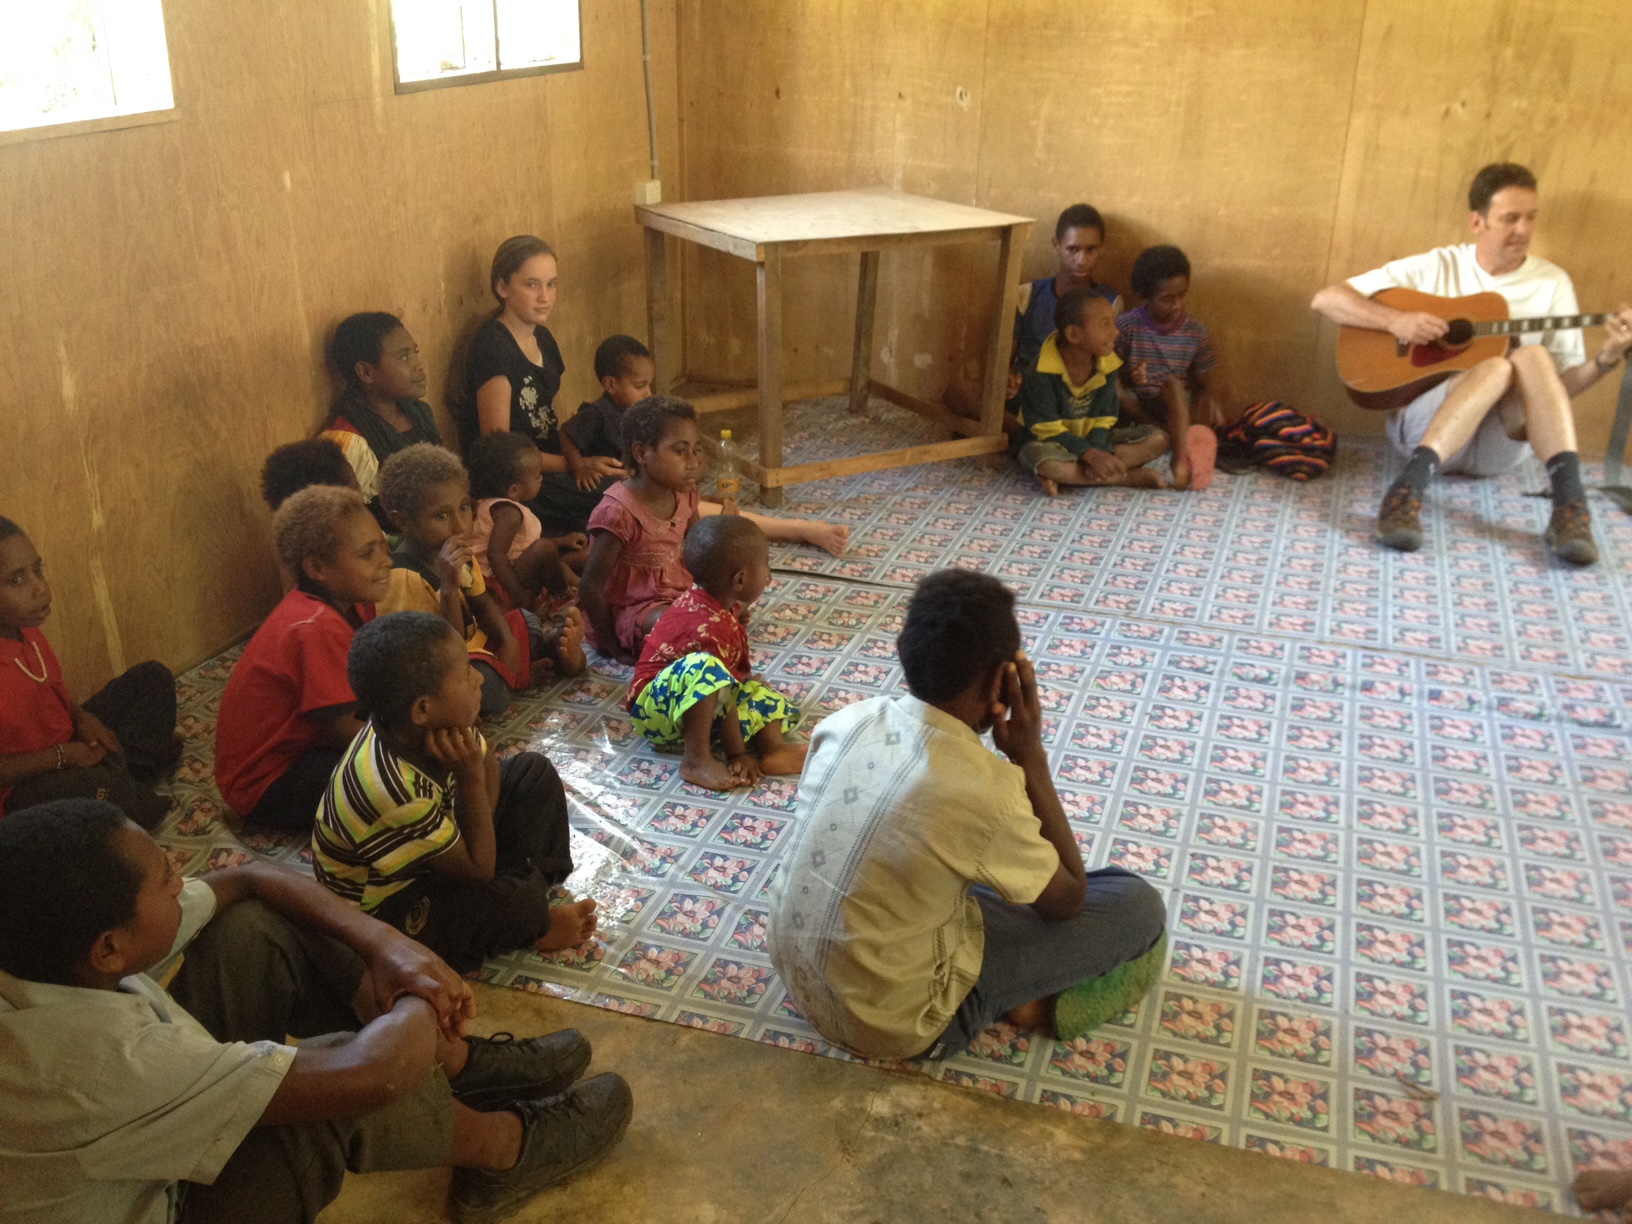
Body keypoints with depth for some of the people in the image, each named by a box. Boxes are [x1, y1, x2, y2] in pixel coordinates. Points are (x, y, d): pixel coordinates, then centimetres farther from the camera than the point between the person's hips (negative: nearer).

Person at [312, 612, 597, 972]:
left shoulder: (430, 725, -21)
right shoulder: (392, 791, -41)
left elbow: (490, 765, 2)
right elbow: (479, 871, -27)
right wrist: (470, 778, -31)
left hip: (432, 847, 8)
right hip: (386, 911, -8)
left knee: (534, 771, 4)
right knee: (517, 901, -30)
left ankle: (540, 879, 6)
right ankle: (534, 926, 5)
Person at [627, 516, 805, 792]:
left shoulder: (702, 598, 0)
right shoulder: (710, 628, -28)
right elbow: (721, 695, -26)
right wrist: (737, 754, -22)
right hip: (658, 704, -10)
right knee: (703, 668, -38)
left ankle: (772, 746, -18)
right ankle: (696, 760, -32)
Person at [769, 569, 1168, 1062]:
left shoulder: (846, 720, -10)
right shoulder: (984, 788, -29)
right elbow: (1067, 900, -8)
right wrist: (1031, 757, -11)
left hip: (795, 974, 7)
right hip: (892, 1024, -7)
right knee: (1138, 905, -2)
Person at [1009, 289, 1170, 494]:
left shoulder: (1108, 365, -8)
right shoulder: (1042, 372, -24)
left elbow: (1104, 420, -5)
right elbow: (1047, 429, -22)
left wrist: (1097, 451, -25)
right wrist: (1090, 454, -32)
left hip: (1090, 440, 6)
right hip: (1046, 443, -6)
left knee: (1157, 438, -10)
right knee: (1046, 462, -42)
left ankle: (1067, 475, -24)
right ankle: (1131, 476, -28)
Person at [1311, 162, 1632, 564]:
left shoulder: (1552, 284, 9)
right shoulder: (1436, 267, 4)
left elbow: (1562, 385, 9)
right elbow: (1326, 299, -1)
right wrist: (1394, 319, -16)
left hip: (1500, 443, 2)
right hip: (1421, 427, -2)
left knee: (1533, 357, -29)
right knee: (1498, 366, -32)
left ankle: (1570, 503, -43)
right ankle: (1409, 488, -46)